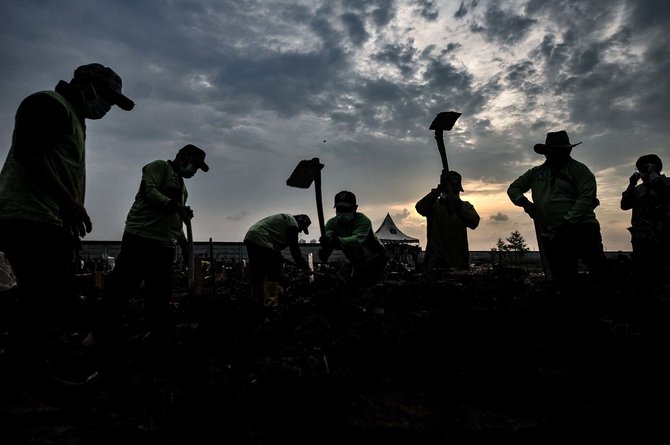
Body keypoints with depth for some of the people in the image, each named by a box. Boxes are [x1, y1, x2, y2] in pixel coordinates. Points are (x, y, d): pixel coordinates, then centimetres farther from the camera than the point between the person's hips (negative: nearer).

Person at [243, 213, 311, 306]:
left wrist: (279, 256, 29)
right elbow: (294, 247, -5)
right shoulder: (292, 222, -2)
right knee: (273, 274, -8)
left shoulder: (285, 217, 28)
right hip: (260, 240, -11)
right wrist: (304, 265, 2)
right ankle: (270, 303, -13)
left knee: (258, 274, 15)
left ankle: (257, 302, 20)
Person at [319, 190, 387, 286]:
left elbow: (357, 239, -49)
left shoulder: (363, 221, -30)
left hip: (375, 262, -5)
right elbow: (328, 237, -34)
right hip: (357, 264, 6)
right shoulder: (332, 223, -13)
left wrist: (339, 241, -71)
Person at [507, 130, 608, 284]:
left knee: (601, 274, -10)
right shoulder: (536, 173, 15)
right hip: (552, 237, 4)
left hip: (582, 231, -3)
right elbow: (513, 188, 20)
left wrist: (566, 222, -21)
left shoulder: (578, 169, 2)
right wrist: (524, 202, 0)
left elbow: (586, 198, -11)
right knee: (563, 280, 9)